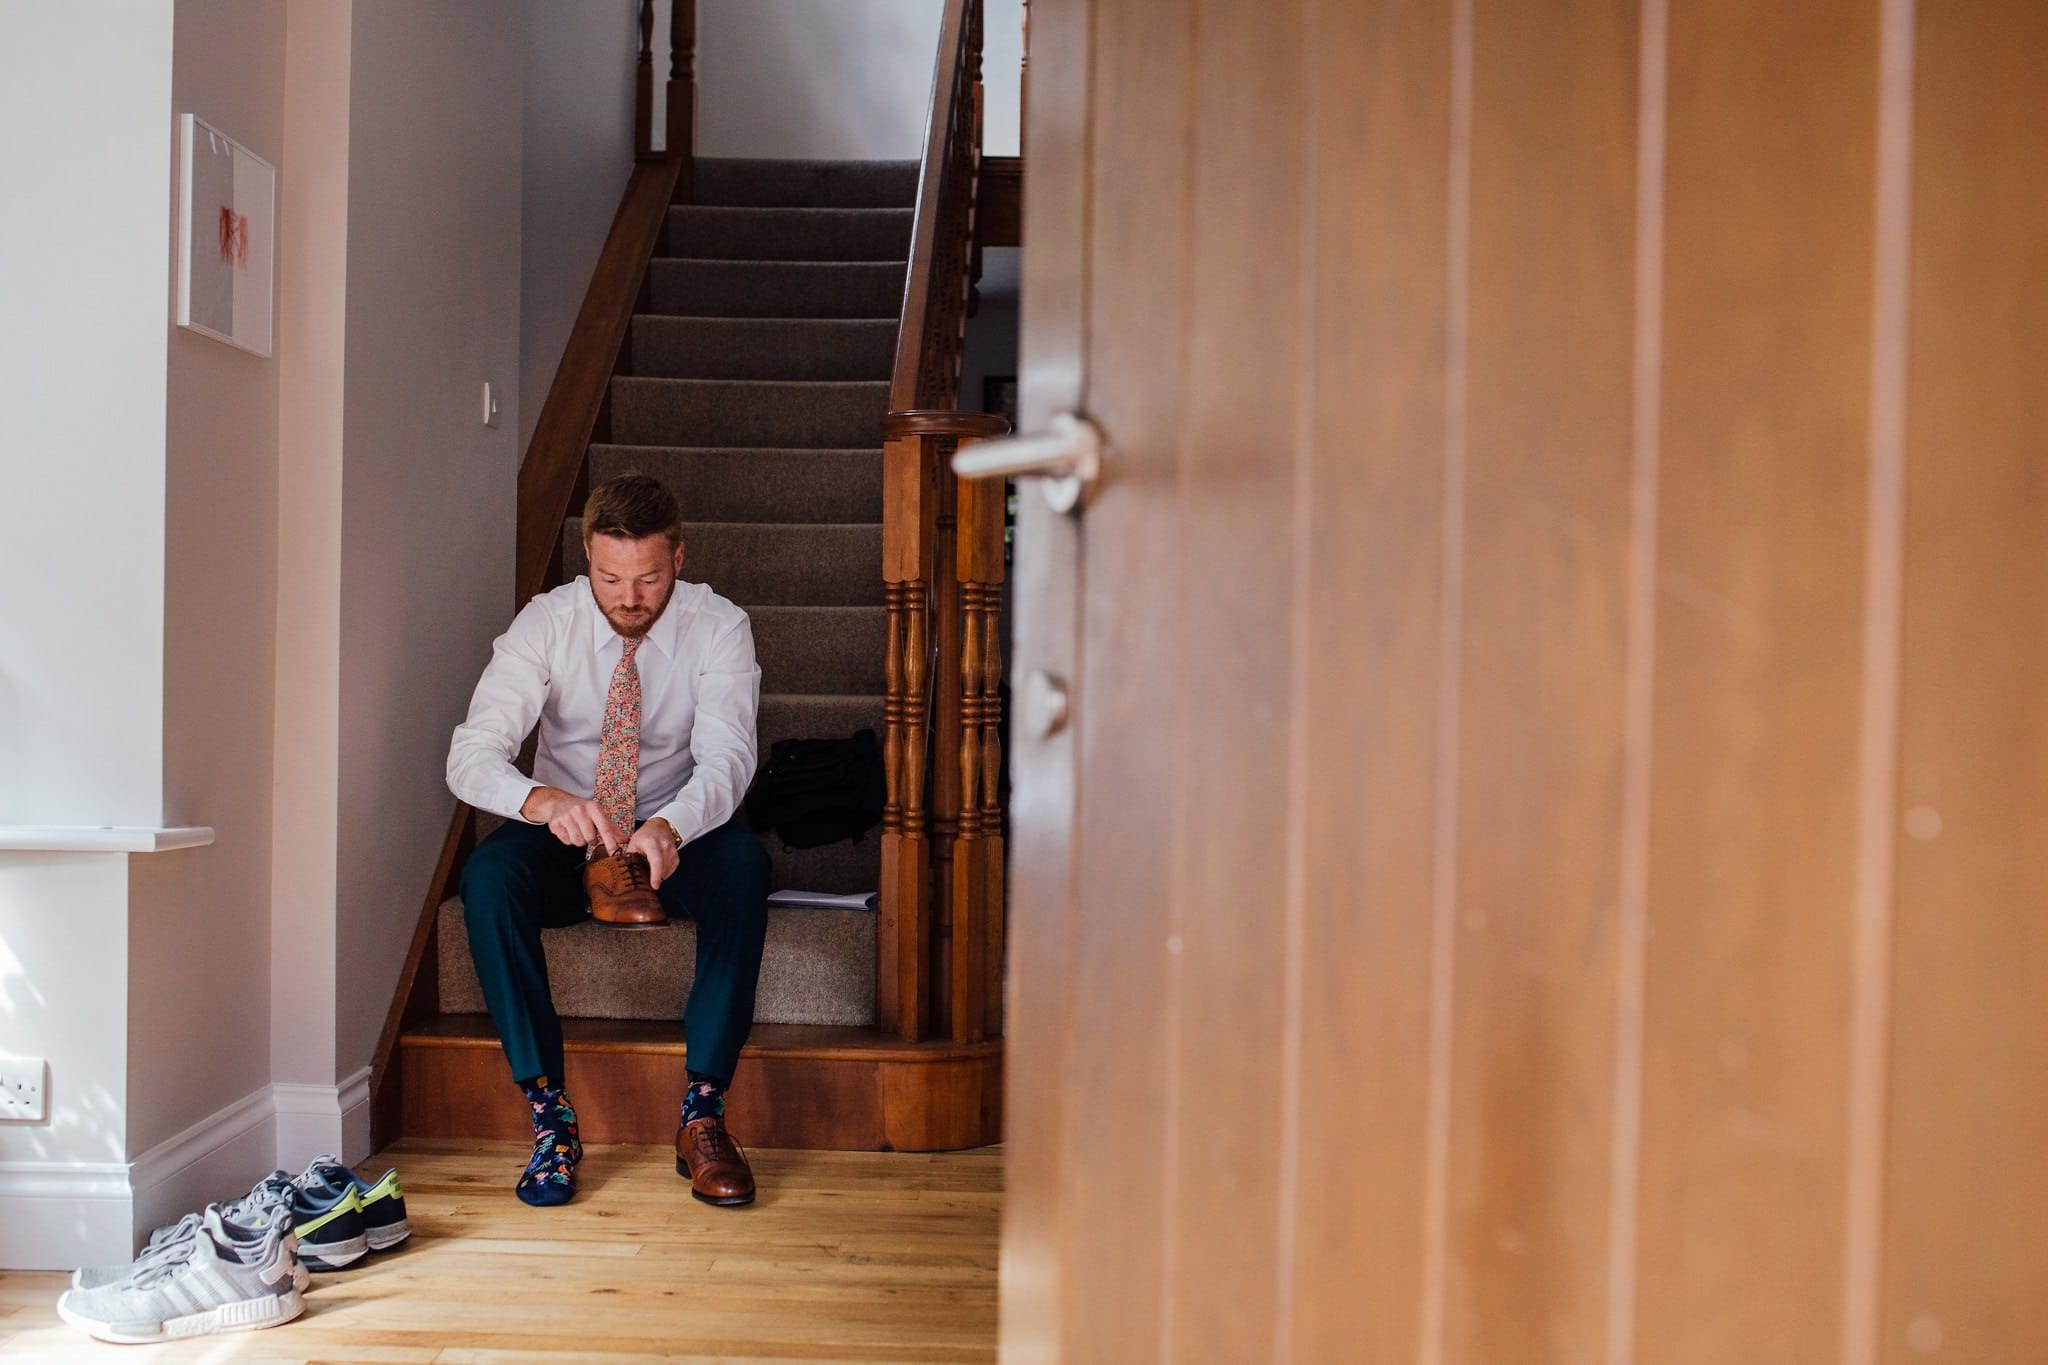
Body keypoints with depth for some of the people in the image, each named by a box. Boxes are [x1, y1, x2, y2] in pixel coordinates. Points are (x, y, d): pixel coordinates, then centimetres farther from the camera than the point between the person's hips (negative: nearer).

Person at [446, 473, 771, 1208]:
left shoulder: (718, 626, -12)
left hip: (673, 842, -1)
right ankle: (549, 1111, -23)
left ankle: (703, 1112, -28)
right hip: (566, 841, 1)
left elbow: (727, 754, -24)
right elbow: (470, 755, -20)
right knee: (487, 873, -31)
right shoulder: (545, 623, -11)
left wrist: (668, 827, -47)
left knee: (744, 859, -33)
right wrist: (545, 802, -43)